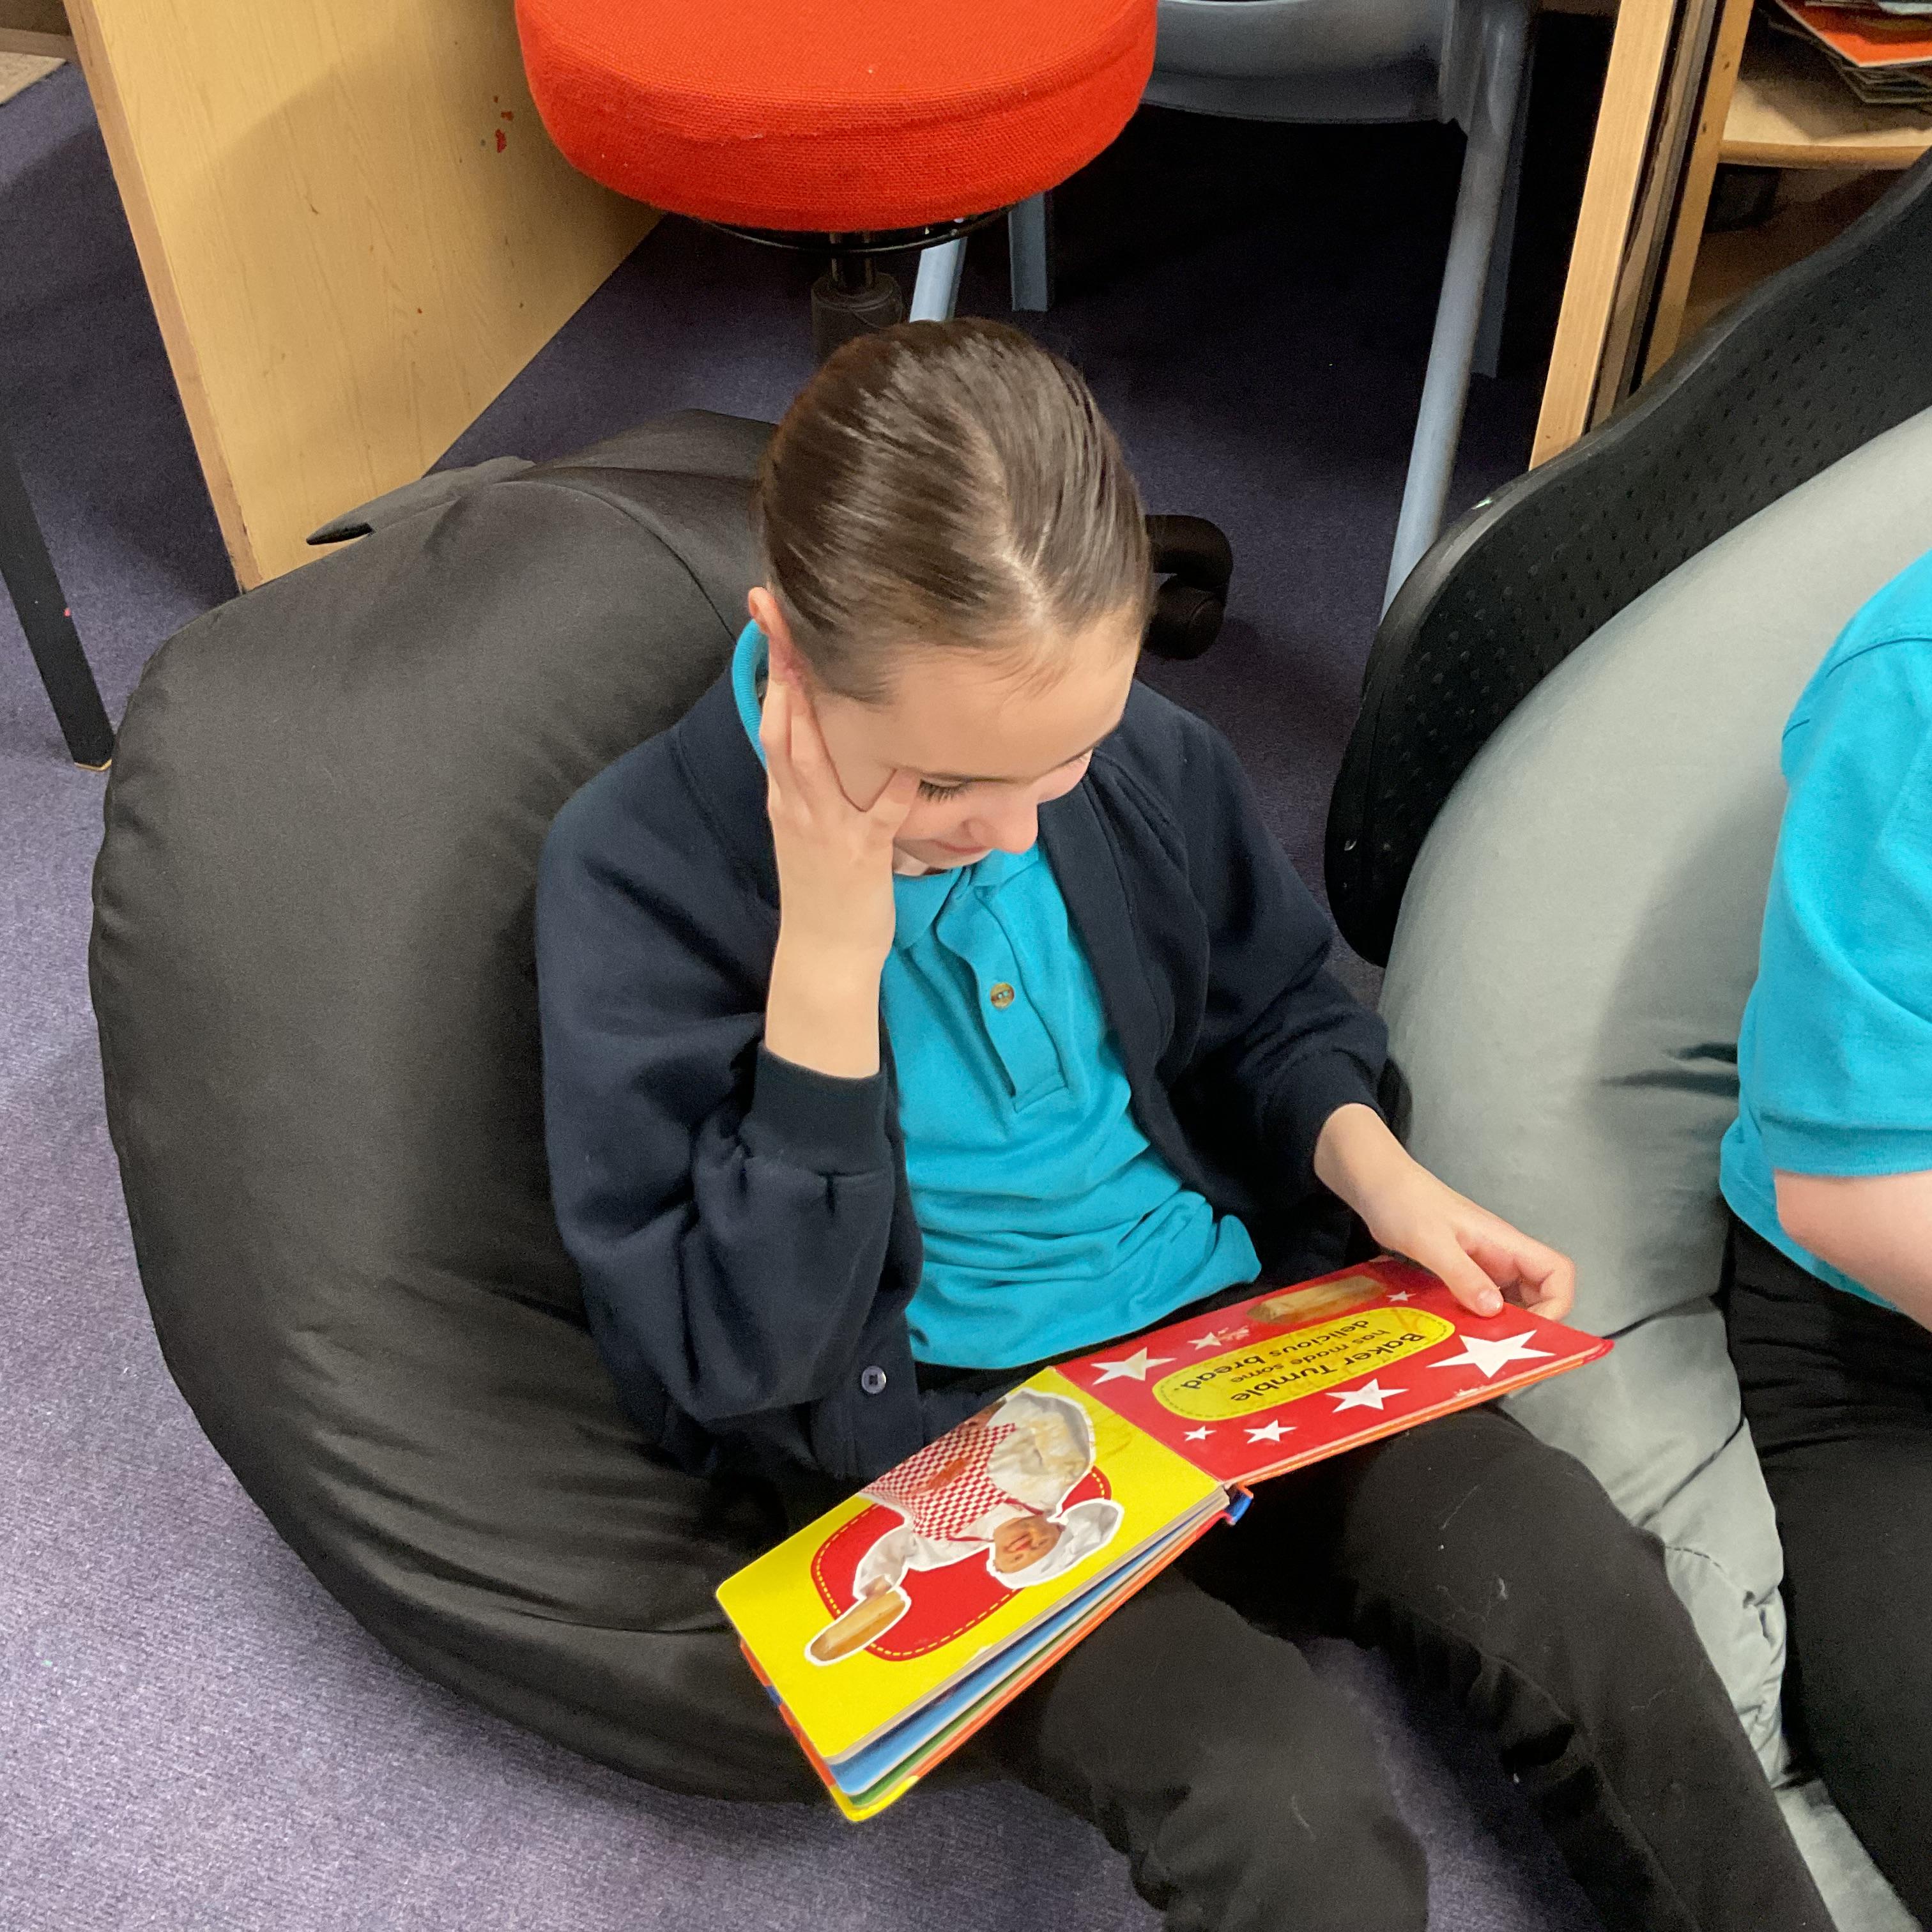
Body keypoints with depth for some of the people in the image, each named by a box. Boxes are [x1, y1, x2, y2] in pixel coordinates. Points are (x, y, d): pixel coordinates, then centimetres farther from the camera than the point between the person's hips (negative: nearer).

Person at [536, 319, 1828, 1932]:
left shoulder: (1140, 756, -5)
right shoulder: (642, 877, -18)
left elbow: (1279, 1015, 13)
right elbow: (726, 1362, -20)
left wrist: (1371, 1166, -9)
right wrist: (828, 959, -29)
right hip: (941, 1438, -4)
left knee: (1586, 1594, -15)